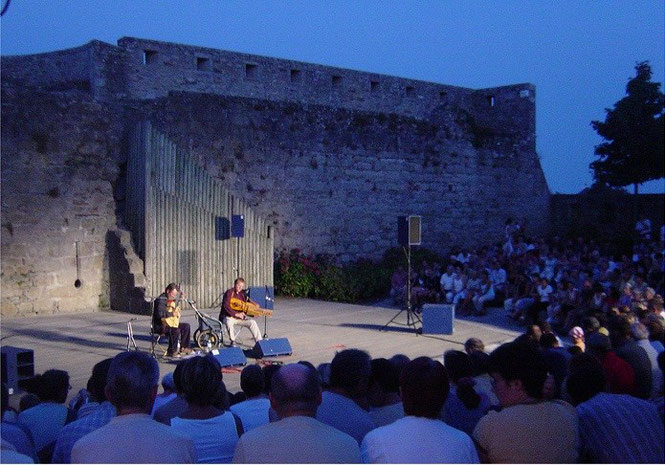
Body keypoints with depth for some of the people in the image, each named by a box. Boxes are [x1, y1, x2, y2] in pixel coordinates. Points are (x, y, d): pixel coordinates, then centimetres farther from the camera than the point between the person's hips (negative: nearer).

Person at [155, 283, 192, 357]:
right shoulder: (161, 300, -19)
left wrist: (179, 297, 14)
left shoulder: (171, 299, 10)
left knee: (186, 326, 10)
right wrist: (172, 314, -30)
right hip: (160, 325, -10)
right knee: (175, 330, -33)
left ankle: (182, 347, 15)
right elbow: (160, 313, -33)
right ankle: (171, 352, -20)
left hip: (171, 323, 10)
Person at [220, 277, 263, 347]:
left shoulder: (242, 294, 11)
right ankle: (233, 341, -17)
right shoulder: (229, 292, -8)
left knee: (252, 322, -13)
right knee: (229, 322, -38)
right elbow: (226, 306, -19)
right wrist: (236, 314, -24)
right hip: (229, 317, -5)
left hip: (240, 317, 6)